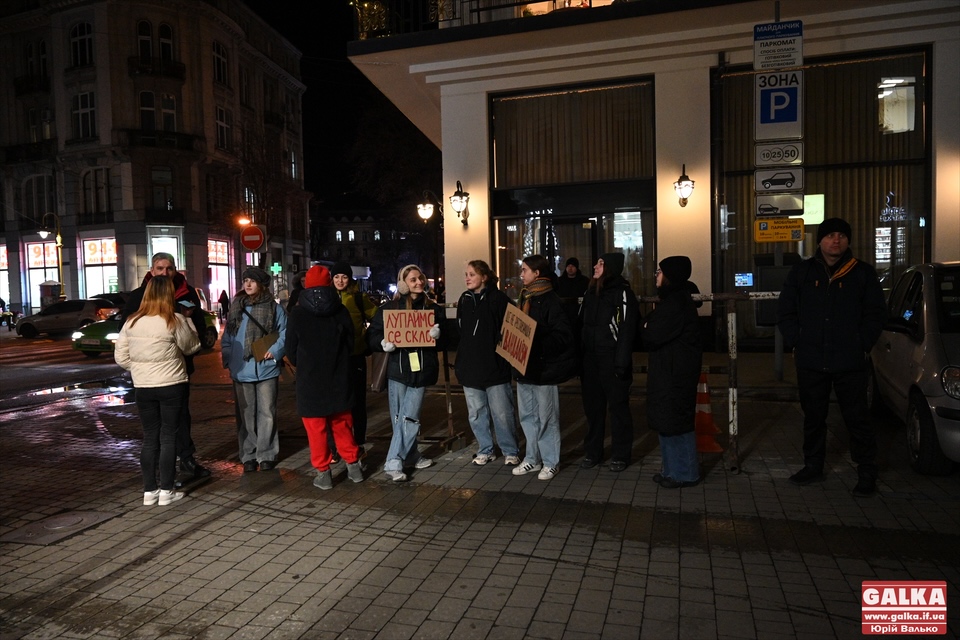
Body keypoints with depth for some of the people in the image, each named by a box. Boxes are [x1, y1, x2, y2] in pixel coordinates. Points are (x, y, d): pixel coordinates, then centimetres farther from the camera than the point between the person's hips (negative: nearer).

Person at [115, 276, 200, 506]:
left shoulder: (131, 322, 1)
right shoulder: (175, 321, -13)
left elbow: (121, 357, 4)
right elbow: (191, 346, 1)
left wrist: (139, 369, 16)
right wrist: (188, 321, 10)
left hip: (143, 388, 4)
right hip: (172, 386, -4)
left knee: (150, 438, 12)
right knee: (168, 438, 5)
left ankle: (149, 490, 18)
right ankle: (166, 491, 10)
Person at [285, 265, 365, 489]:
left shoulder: (297, 313, -8)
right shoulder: (341, 310, -4)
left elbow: (291, 350, -2)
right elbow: (351, 343, 2)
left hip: (310, 378, -2)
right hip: (339, 377, 3)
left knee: (316, 429, 6)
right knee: (342, 424, 16)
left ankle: (323, 473, 10)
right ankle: (353, 465, 21)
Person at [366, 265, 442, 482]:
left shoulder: (433, 308, 6)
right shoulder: (389, 308, 3)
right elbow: (372, 336, 2)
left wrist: (438, 335, -16)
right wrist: (383, 343, -19)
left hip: (421, 368, 0)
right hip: (397, 368, 0)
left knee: (409, 417, -2)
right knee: (399, 417, 4)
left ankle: (394, 462, 5)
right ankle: (411, 457, 18)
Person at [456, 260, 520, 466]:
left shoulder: (498, 298, -8)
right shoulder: (465, 299, 9)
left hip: (495, 366, -5)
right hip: (470, 367, 6)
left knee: (502, 414, 3)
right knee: (476, 415, 13)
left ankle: (510, 451, 19)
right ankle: (485, 450, 28)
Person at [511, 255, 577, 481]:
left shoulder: (551, 300, -14)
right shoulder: (524, 299, 13)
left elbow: (563, 336, -20)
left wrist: (537, 344, -27)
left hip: (544, 369, -8)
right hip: (524, 367, 8)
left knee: (546, 417, 3)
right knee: (527, 416, 15)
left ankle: (550, 462, 17)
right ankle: (532, 458, 27)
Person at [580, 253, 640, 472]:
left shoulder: (623, 293, -7)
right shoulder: (590, 292, 14)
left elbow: (627, 330, -13)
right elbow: (581, 324, 13)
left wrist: (622, 362, -19)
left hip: (612, 360, -6)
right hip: (590, 359, 6)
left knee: (618, 406, 4)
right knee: (592, 406, 12)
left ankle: (620, 455, 15)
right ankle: (592, 452, 23)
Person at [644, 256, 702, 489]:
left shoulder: (675, 303, -19)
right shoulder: (674, 299, 14)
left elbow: (652, 337, -20)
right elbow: (656, 333, 16)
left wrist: (645, 330, 0)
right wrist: (649, 330, -4)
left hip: (675, 373, -10)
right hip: (670, 371, 10)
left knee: (674, 422, -1)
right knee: (668, 421, 16)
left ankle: (685, 473, 10)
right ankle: (673, 469, 26)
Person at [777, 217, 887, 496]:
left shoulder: (863, 273, 3)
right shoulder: (801, 272, 6)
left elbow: (876, 314, 5)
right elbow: (785, 313, 8)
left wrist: (863, 345, -4)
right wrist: (796, 343, 0)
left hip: (851, 363, -2)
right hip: (810, 363, 2)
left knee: (857, 419, 3)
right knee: (813, 417, 13)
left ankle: (867, 473, 16)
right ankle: (813, 466, 27)